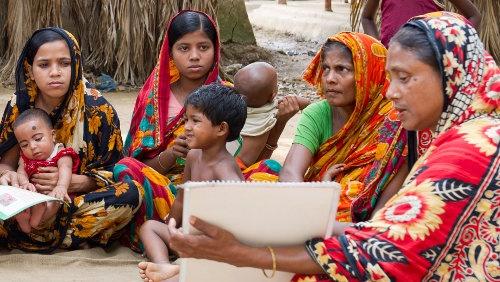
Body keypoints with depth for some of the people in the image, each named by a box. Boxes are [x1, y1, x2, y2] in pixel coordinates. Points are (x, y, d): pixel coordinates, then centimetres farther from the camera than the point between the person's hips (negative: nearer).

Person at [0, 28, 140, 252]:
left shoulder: (98, 109, -6)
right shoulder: (19, 106, 1)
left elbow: (111, 172, -3)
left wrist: (70, 181, -20)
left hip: (80, 198, -1)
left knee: (129, 194, -31)